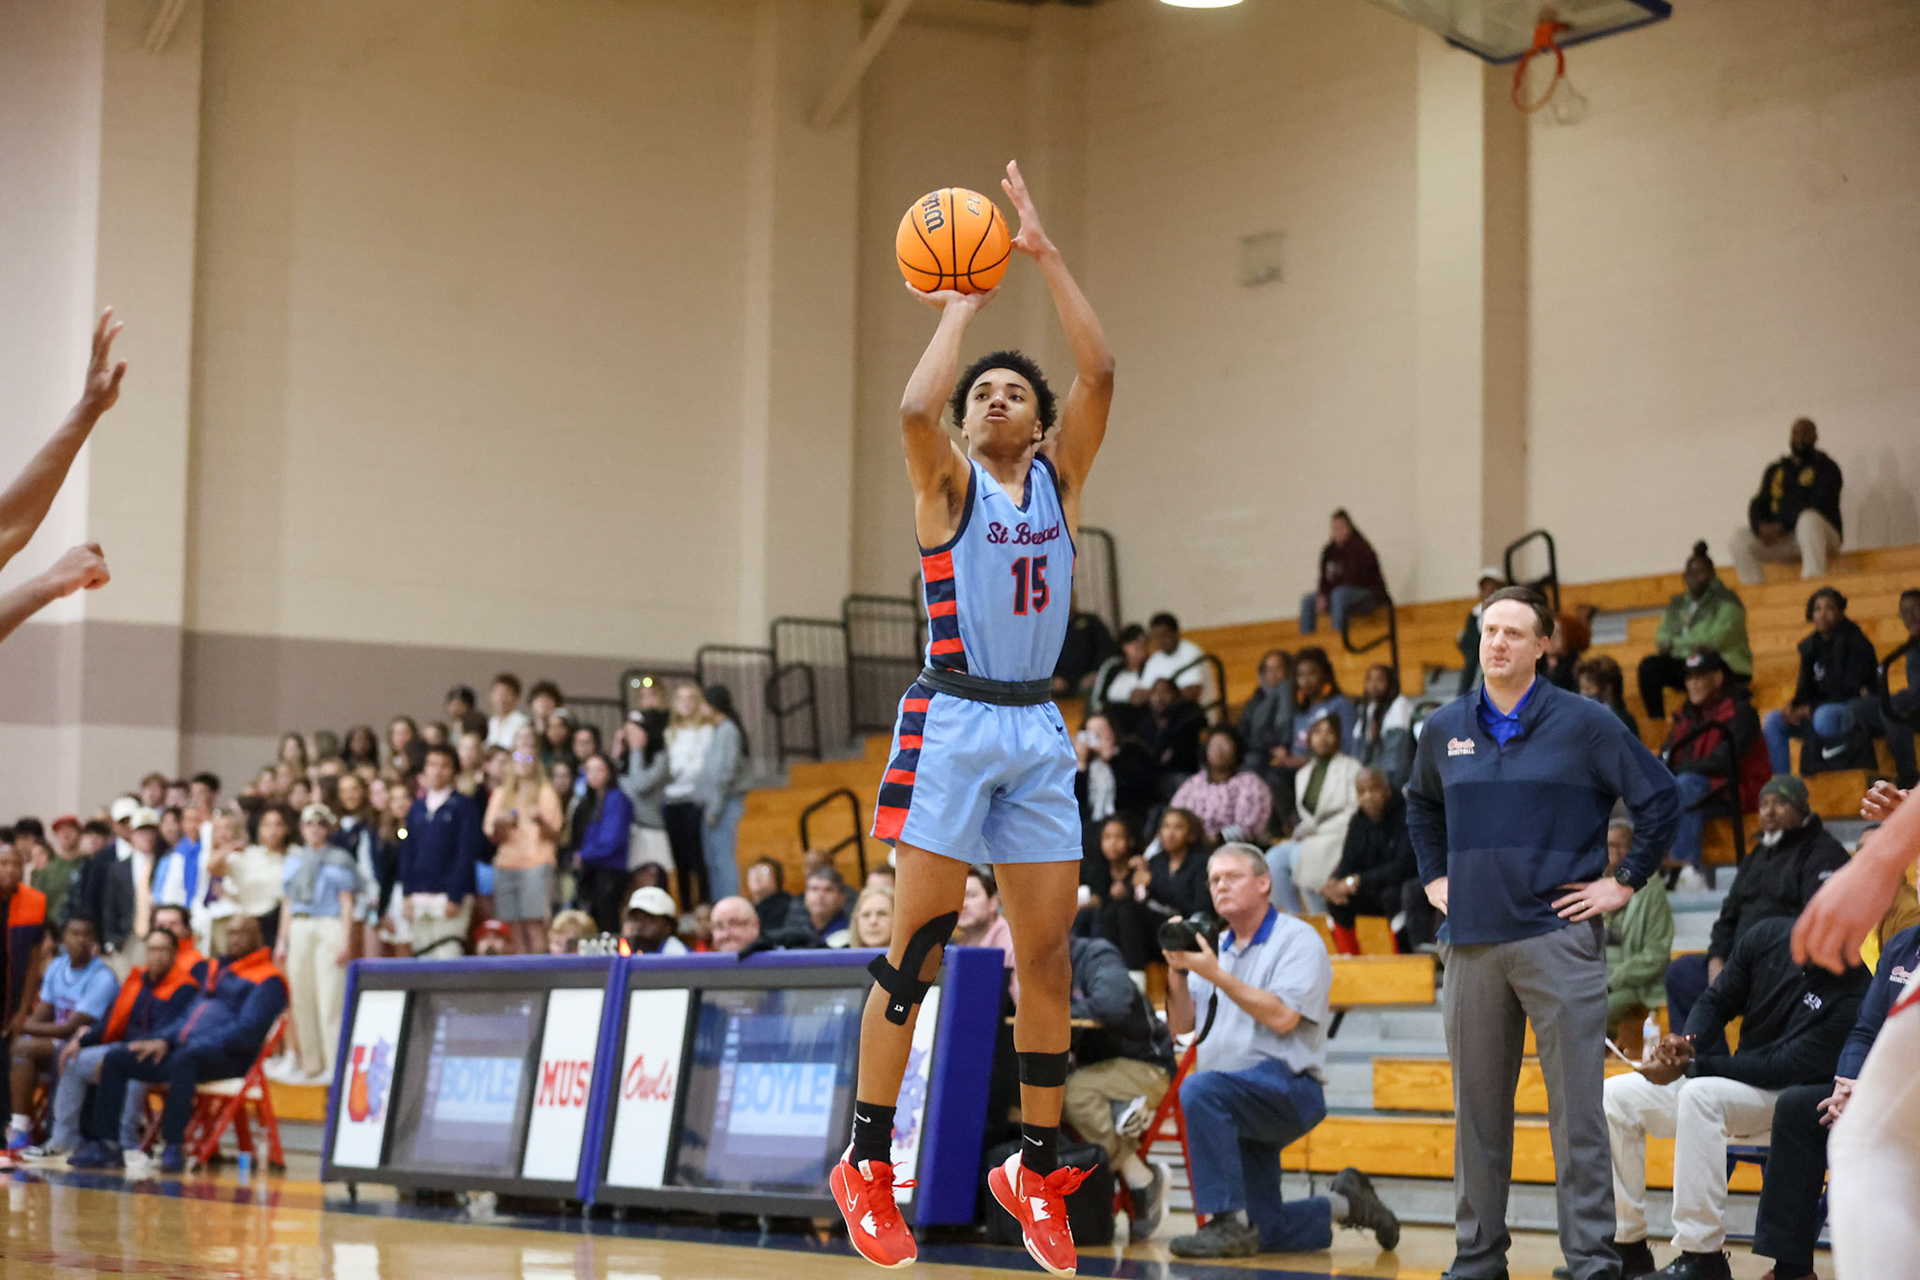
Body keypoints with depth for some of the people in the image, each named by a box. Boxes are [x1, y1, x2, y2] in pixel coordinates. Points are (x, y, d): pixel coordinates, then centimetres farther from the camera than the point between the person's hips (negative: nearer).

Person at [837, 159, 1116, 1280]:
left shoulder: (1060, 477, 11)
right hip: (954, 722, -4)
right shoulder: (948, 483, 2)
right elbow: (916, 408, -20)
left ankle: (1037, 1169, 12)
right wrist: (959, 312, -6)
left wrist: (1045, 252, -5)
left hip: (1040, 729, 4)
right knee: (918, 943, -6)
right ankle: (867, 1163, 1)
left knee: (1050, 951, 3)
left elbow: (1101, 372, -2)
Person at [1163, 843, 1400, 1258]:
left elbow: (1283, 1017, -18)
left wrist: (1216, 975, -20)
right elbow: (1181, 1025, 13)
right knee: (1264, 1232, 4)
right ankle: (1343, 1203, 30)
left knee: (1200, 1090, -36)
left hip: (1289, 1088, -7)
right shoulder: (1217, 948, 17)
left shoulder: (1298, 939, -3)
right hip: (1235, 1109, 7)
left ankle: (1228, 1222, -34)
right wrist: (1177, 972, -4)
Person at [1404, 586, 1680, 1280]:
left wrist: (1627, 882, 0)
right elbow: (1420, 805, 30)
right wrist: (1433, 876, 20)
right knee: (1477, 1106, 9)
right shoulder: (1446, 728, 11)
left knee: (1576, 1106, -4)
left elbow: (1660, 797, 2)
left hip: (1559, 937, -4)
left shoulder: (1583, 722, -2)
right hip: (1472, 939, 4)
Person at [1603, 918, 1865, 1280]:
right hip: (1737, 1080, 7)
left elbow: (1782, 1069, -24)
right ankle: (1627, 1245, -6)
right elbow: (1716, 1002, 6)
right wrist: (1687, 1044, -17)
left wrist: (1691, 1067, -26)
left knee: (1700, 1094, -35)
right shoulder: (1769, 938, -3)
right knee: (1616, 1096, -7)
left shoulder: (1853, 991, -22)